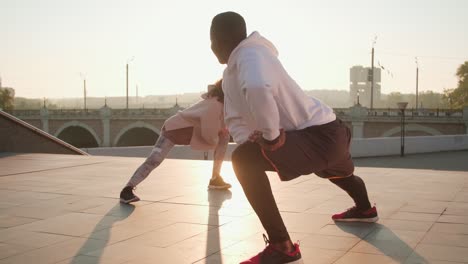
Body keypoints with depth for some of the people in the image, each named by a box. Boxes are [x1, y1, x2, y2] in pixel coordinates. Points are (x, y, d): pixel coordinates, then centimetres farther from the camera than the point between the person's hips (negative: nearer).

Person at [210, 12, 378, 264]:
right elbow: (235, 119, 8)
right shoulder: (231, 74, 10)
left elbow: (257, 89, -45)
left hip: (323, 134, -11)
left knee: (243, 159, -24)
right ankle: (365, 209, 76)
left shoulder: (250, 54, -21)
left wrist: (270, 136, -32)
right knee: (339, 173, 42)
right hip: (332, 136, 11)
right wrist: (251, 140, -13)